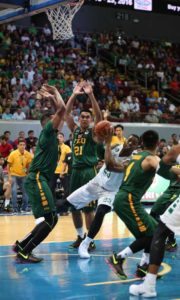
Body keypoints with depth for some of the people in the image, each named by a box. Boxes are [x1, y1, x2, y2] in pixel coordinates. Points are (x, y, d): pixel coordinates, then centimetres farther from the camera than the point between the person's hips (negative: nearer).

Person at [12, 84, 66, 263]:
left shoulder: (50, 134, 20)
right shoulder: (47, 130, -4)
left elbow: (60, 112, 36)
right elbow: (62, 109, -13)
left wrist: (52, 98, 28)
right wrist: (55, 93, 2)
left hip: (39, 180, 10)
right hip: (37, 179, -10)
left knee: (49, 220, 11)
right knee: (50, 219, -14)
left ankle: (21, 246, 18)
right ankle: (24, 252, -12)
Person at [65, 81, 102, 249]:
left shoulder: (94, 132, -1)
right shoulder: (75, 130, 11)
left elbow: (99, 116, -17)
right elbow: (66, 113, 1)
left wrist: (91, 95, -26)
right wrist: (74, 95, -10)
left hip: (89, 171, -5)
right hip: (76, 171, 5)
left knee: (88, 208, -5)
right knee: (74, 207, 9)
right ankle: (81, 236, 24)